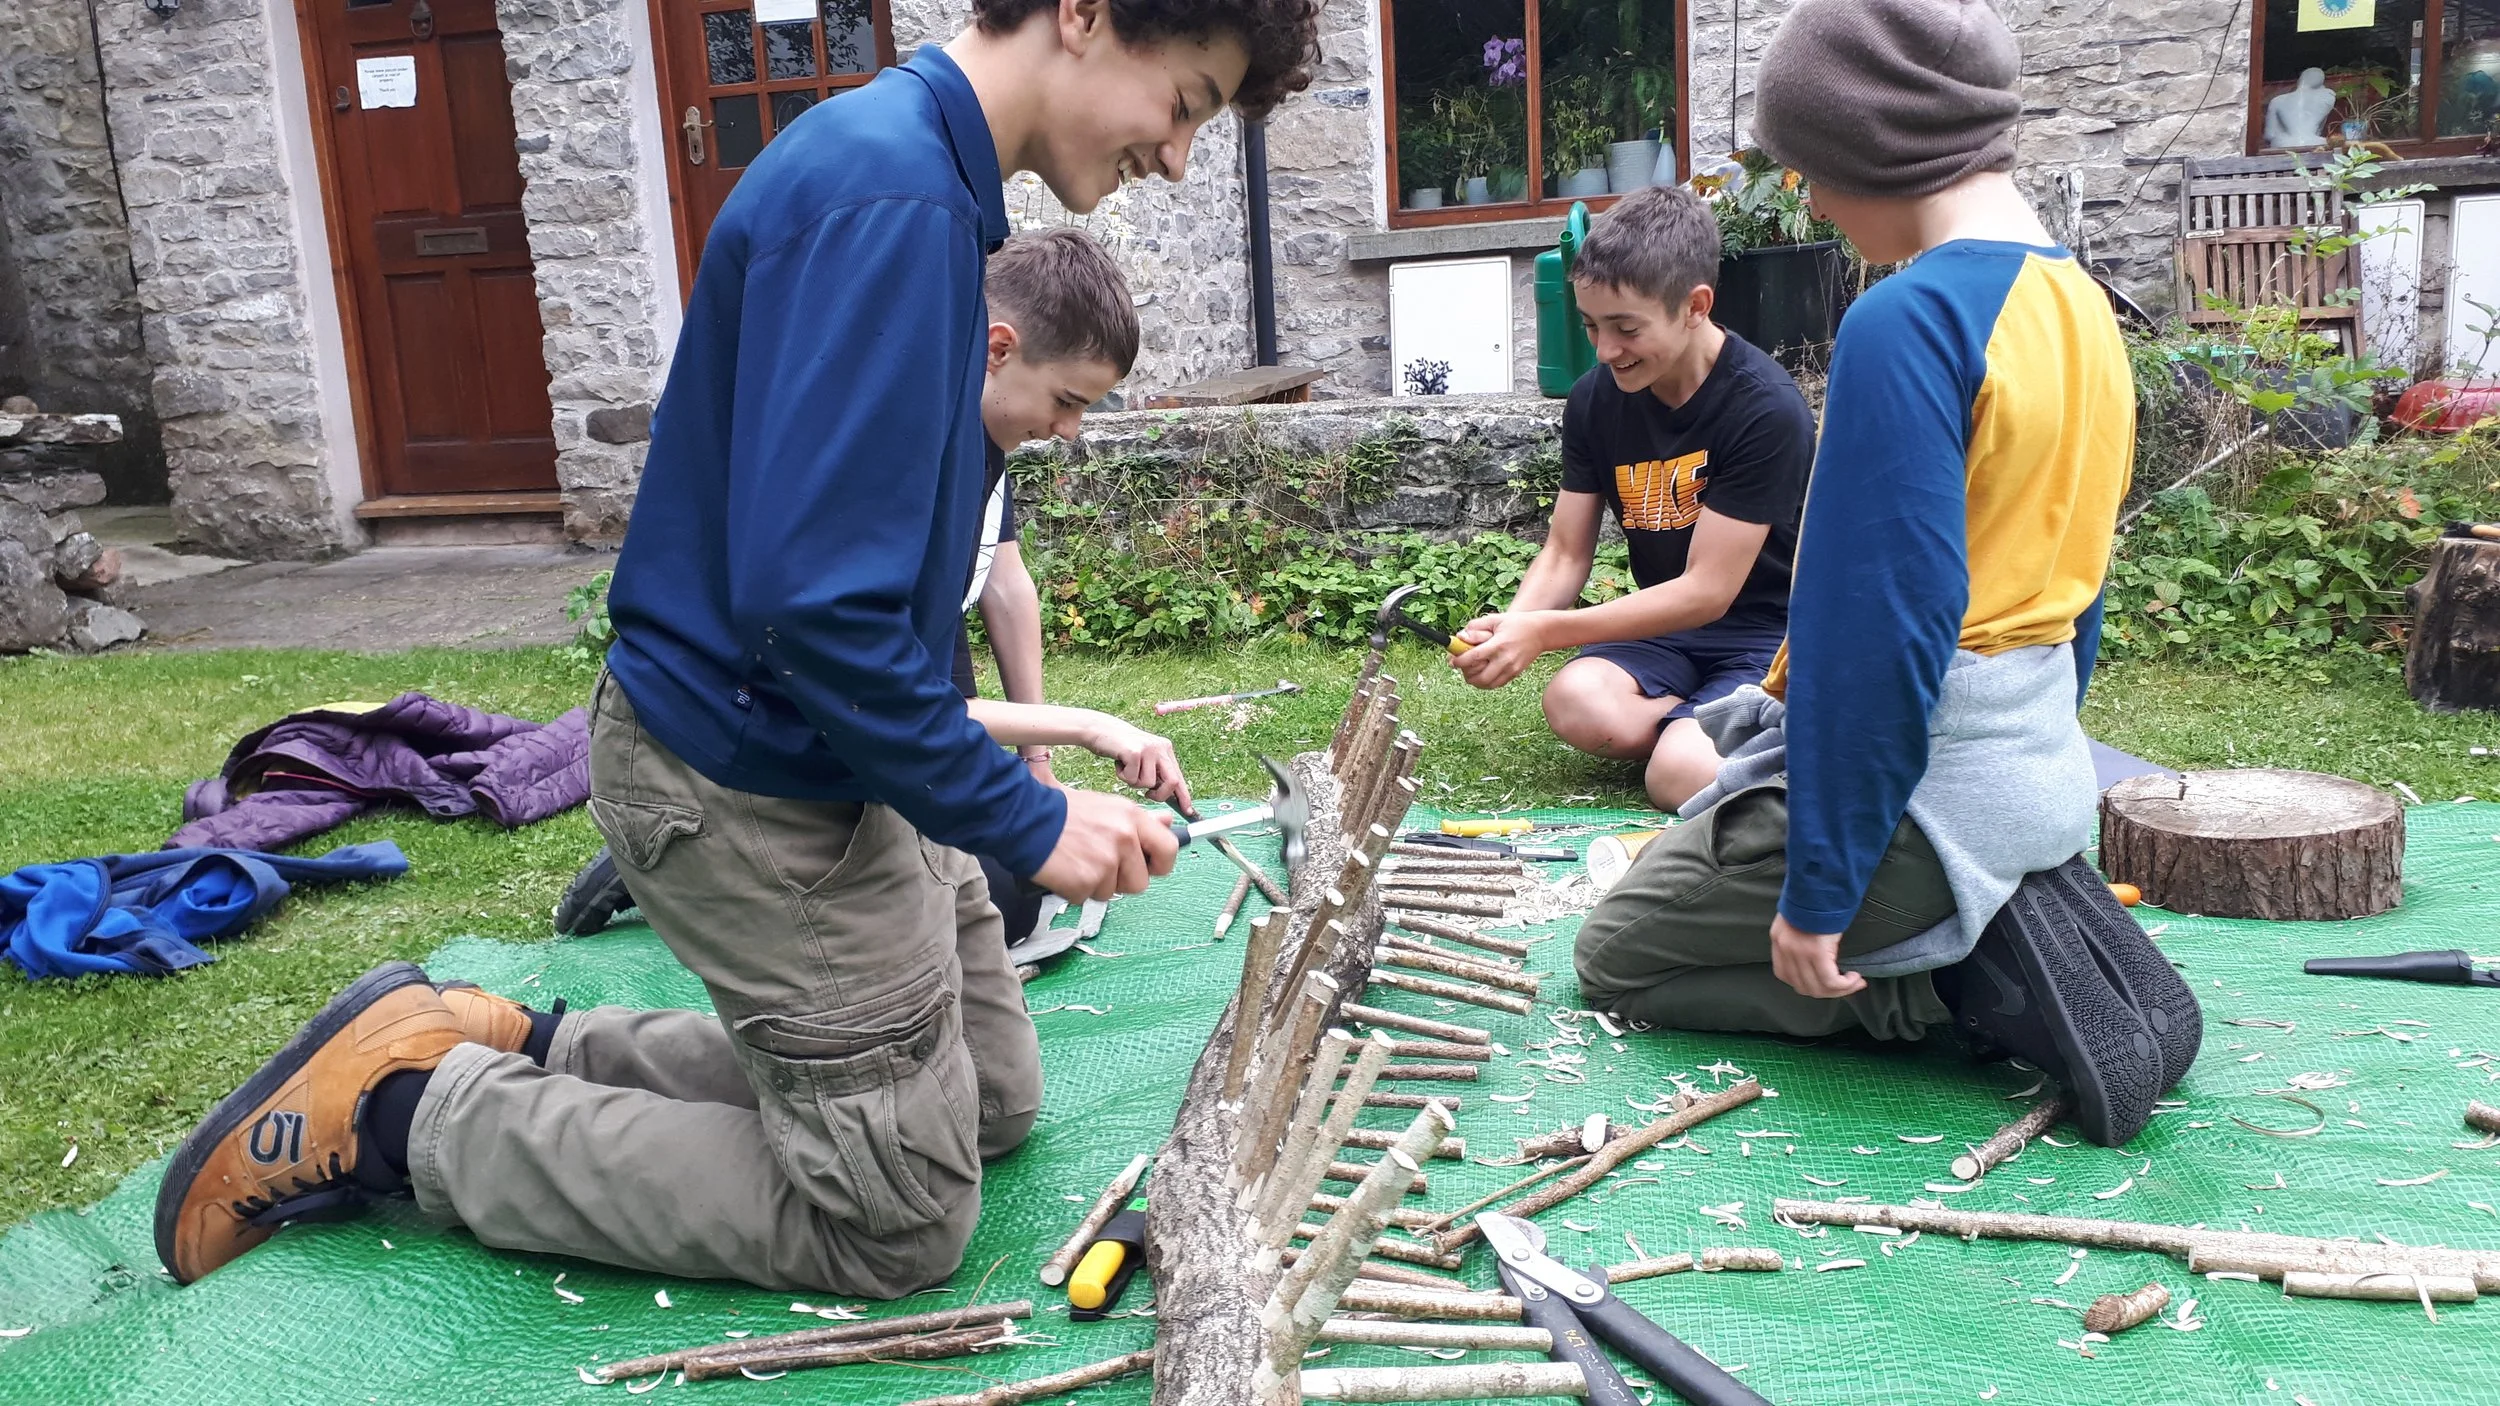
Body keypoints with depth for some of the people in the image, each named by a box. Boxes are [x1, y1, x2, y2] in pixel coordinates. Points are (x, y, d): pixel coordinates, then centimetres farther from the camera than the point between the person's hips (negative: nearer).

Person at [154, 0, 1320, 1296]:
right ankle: (414, 1111, 9)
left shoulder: (909, 170, 8)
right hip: (754, 787, -10)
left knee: (995, 1100, 19)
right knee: (899, 1223, 3)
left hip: (821, 754, 10)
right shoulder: (888, 200, -24)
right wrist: (1025, 821, -21)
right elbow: (815, 604, -30)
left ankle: (532, 1049, 20)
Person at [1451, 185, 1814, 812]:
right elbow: (1566, 554, 2)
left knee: (1681, 775, -31)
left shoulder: (1766, 409, -20)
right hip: (1668, 628, 5)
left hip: (1771, 633, -4)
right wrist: (1510, 624, -21)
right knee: (1575, 701, -29)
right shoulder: (1596, 398, -1)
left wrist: (1543, 631, -23)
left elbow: (1707, 591, -20)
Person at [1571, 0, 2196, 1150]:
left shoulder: (1907, 323, -22)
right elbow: (2070, 589, 15)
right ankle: (2018, 933, 8)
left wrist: (1818, 890, -18)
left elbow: (1880, 626, -25)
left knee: (1616, 955, 11)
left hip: (1919, 783, -9)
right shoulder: (2082, 306, 7)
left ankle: (1964, 980, -3)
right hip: (2048, 771, 9)